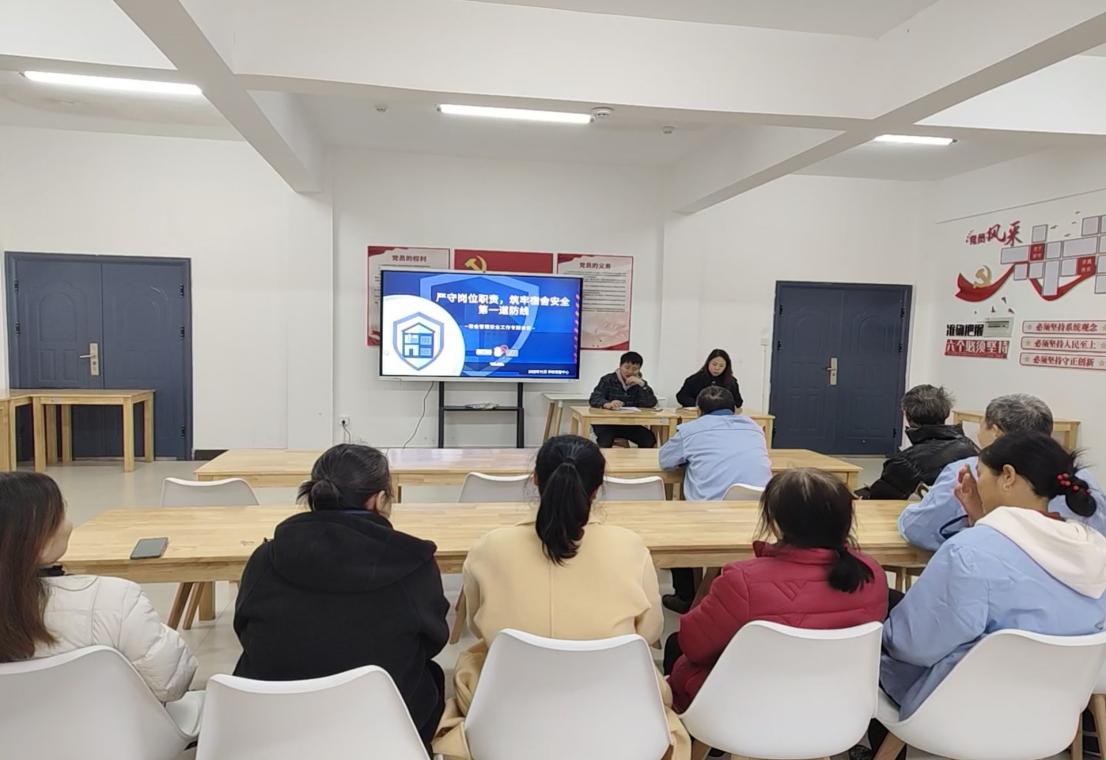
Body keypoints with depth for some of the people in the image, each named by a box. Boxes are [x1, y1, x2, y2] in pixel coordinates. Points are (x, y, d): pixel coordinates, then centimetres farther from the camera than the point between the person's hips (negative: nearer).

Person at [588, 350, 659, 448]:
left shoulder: (640, 383, 11)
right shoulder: (608, 380, 2)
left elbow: (651, 404, -4)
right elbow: (594, 399, -13)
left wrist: (642, 385, -16)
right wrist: (607, 404, -35)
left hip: (630, 424, 3)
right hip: (607, 423, -3)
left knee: (650, 439, -20)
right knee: (605, 440, -34)